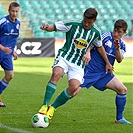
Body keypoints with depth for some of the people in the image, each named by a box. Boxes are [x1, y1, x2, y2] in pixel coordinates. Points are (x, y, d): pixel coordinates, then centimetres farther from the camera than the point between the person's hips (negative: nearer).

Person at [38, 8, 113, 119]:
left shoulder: (96, 32, 4)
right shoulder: (73, 25, -6)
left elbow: (100, 47, 22)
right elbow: (54, 27, -4)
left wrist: (107, 63, 30)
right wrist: (46, 27, -29)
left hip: (78, 64, 3)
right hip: (64, 57, -2)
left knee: (74, 87, -22)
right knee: (56, 74, -34)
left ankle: (52, 108, -5)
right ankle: (45, 105, -29)